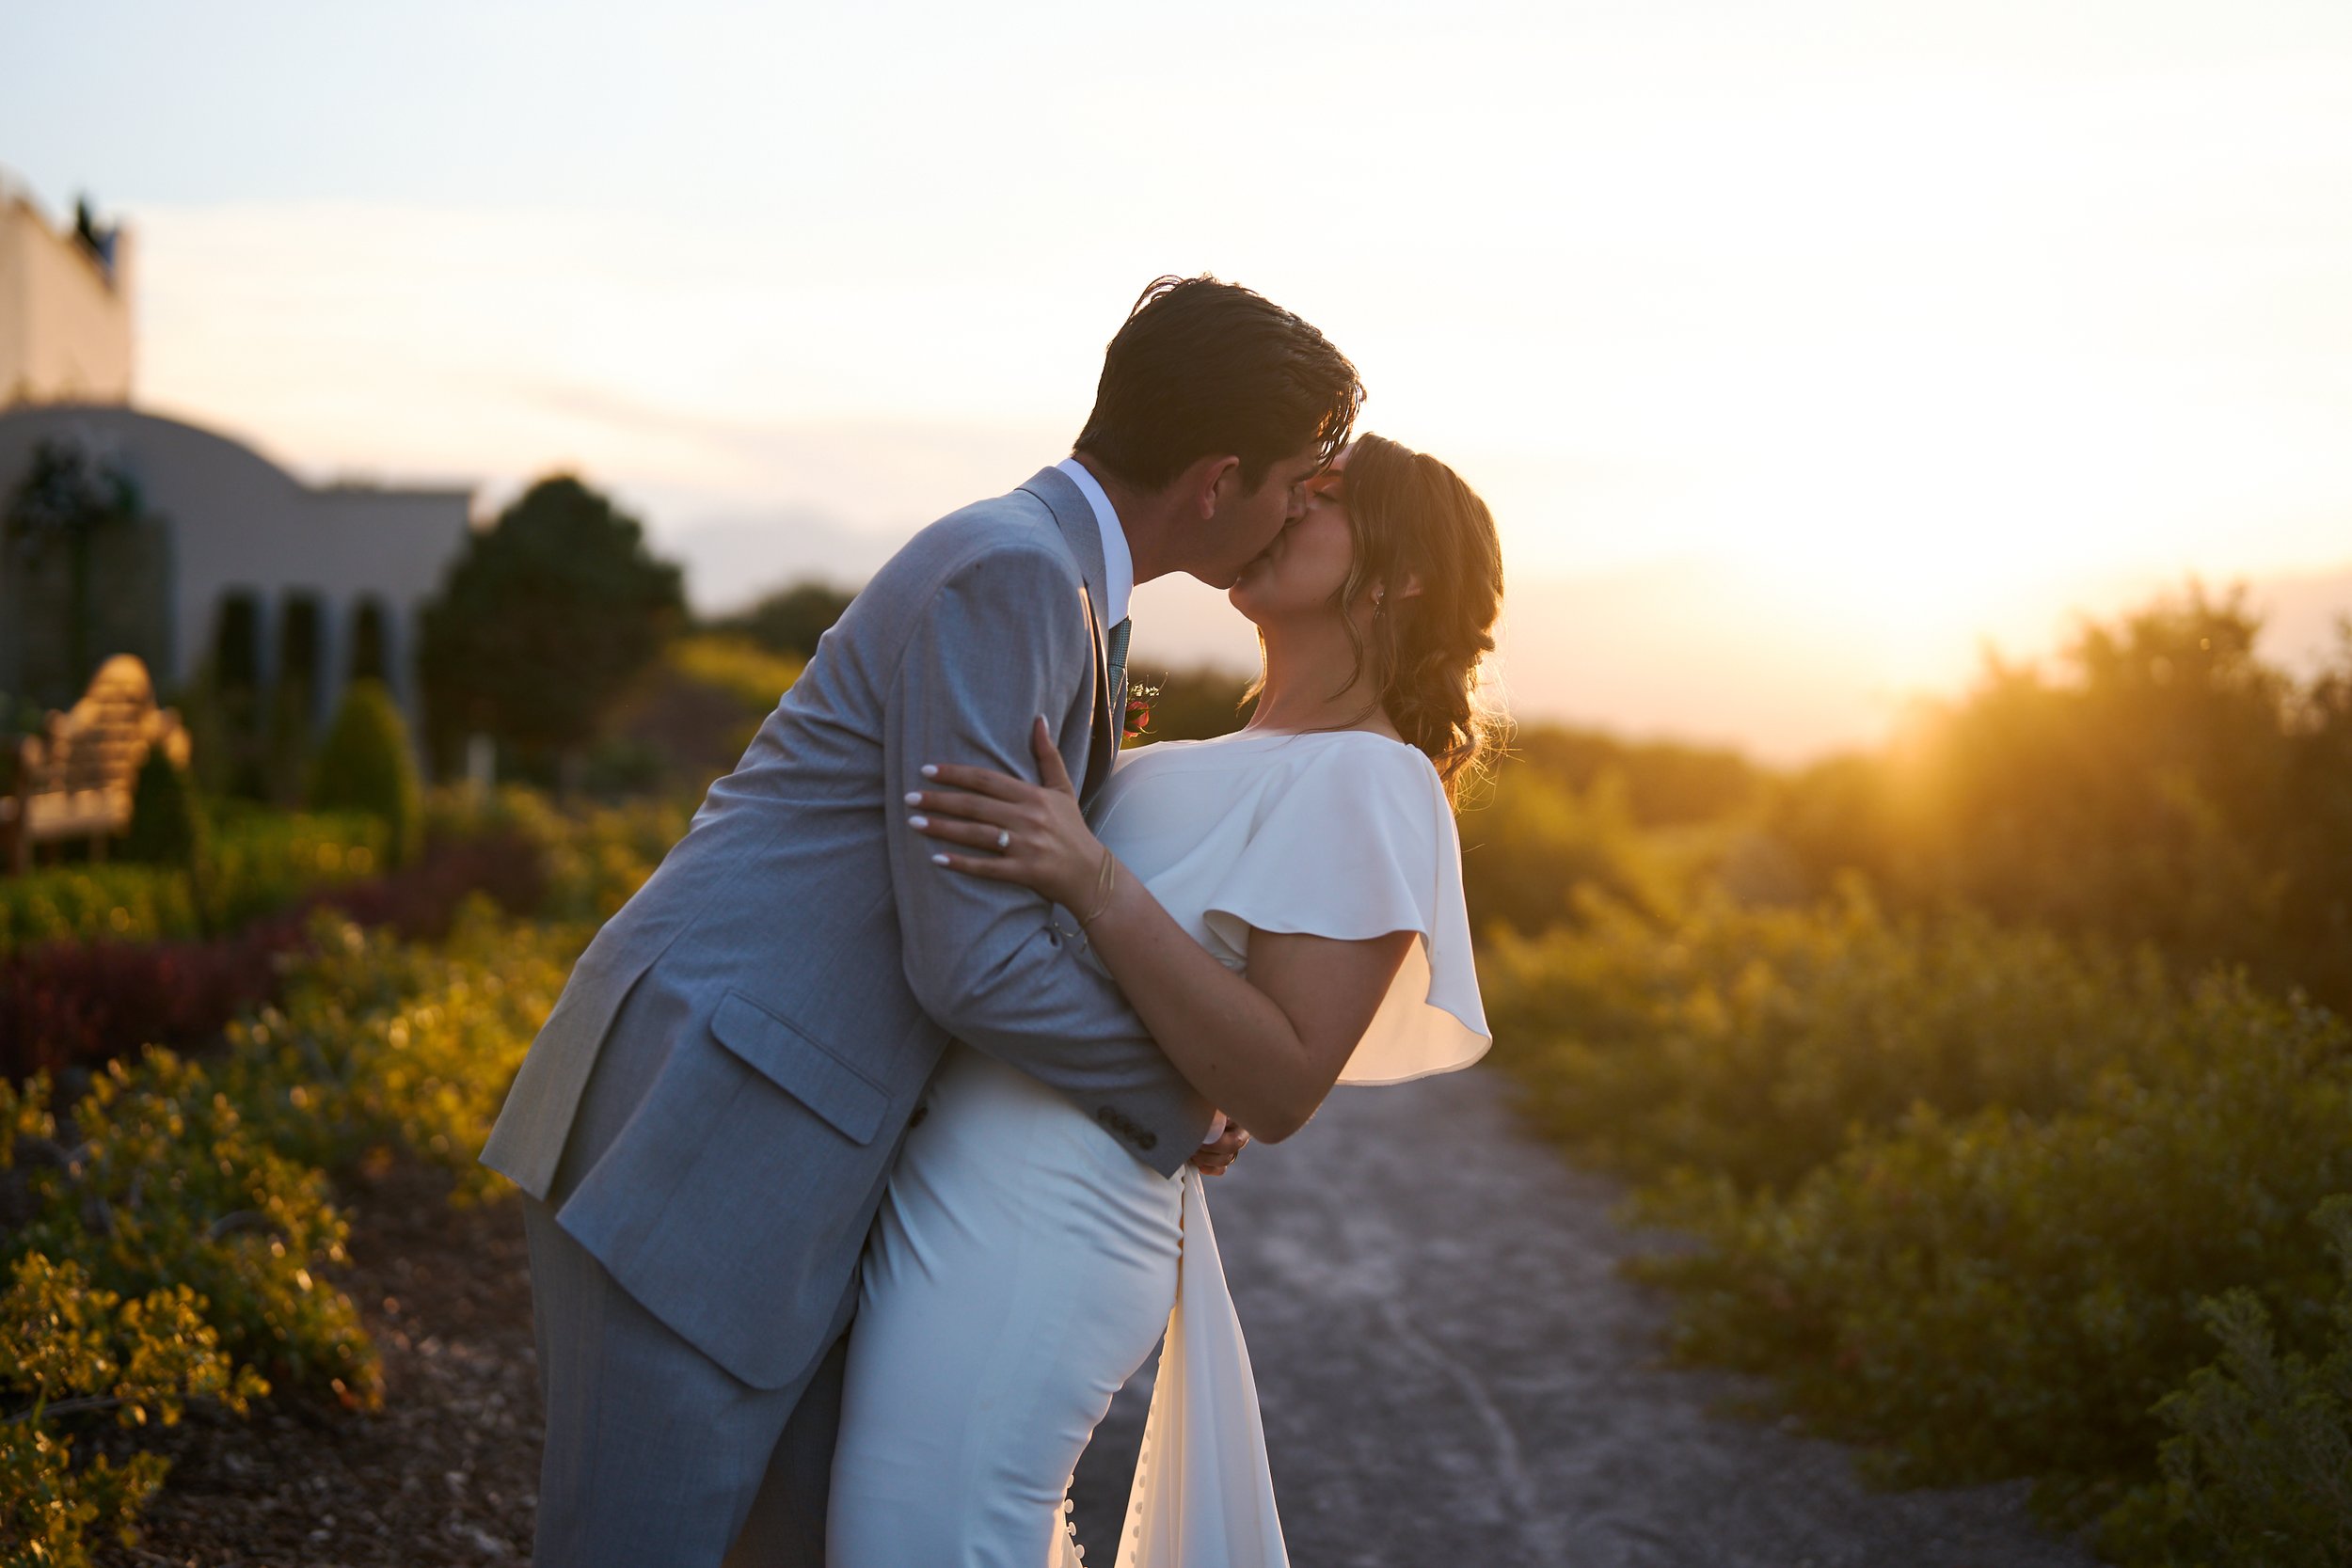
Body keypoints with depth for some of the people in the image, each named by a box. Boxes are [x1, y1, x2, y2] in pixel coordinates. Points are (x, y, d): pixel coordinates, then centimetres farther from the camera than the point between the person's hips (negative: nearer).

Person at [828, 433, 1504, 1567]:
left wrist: (1090, 878, -24)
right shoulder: (1228, 767, 20)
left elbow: (1278, 1089, -17)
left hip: (1033, 1229, -10)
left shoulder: (1366, 782, -9)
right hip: (964, 1200, 10)